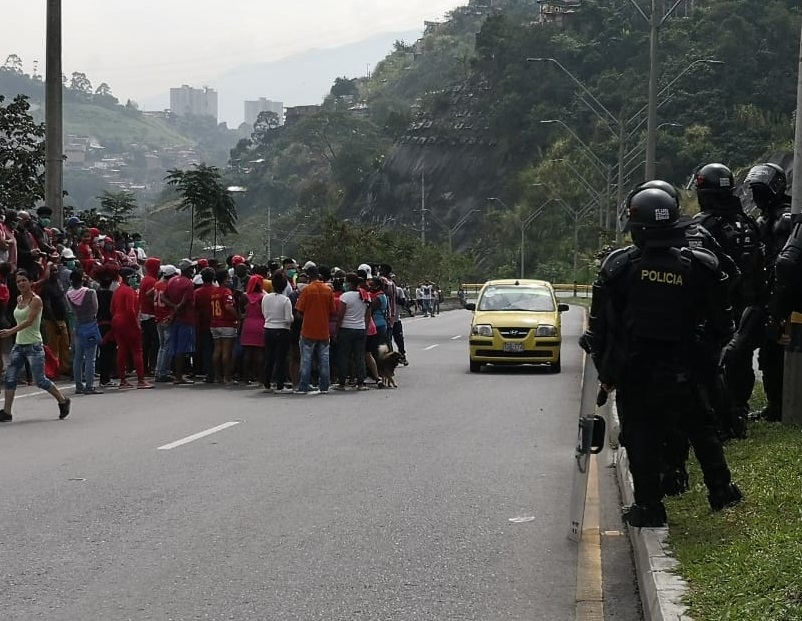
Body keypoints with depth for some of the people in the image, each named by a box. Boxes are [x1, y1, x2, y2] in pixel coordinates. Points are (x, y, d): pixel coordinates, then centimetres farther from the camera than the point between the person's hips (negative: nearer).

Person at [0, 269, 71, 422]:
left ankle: (63, 401, 18)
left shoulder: (36, 300, -11)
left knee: (40, 380, -3)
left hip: (33, 345, -7)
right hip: (19, 345, 7)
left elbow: (29, 321, -22)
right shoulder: (19, 299, 11)